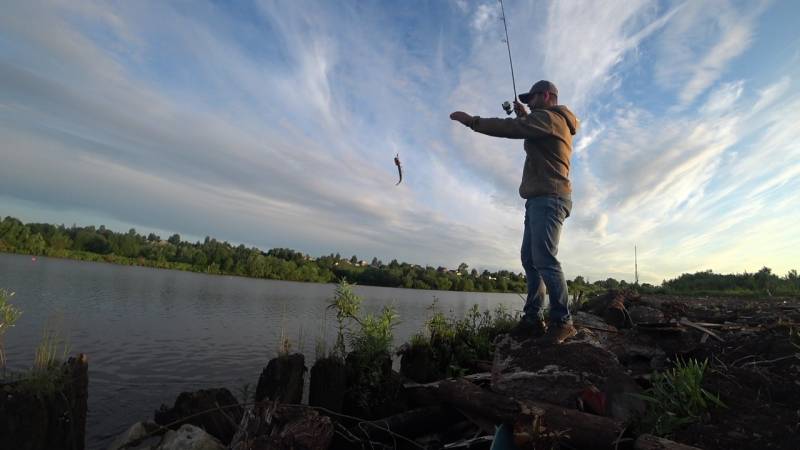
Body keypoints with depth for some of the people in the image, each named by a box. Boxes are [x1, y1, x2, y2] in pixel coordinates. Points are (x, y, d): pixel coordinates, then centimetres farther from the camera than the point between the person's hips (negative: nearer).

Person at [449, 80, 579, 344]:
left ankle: (562, 322, -12)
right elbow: (531, 140, 40)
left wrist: (471, 120, -11)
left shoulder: (549, 117, -4)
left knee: (544, 259, -17)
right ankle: (534, 319, 3)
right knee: (530, 259, 3)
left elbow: (511, 128, -16)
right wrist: (524, 116, 29)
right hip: (540, 200, 10)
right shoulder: (558, 124, 27)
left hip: (548, 198, -10)